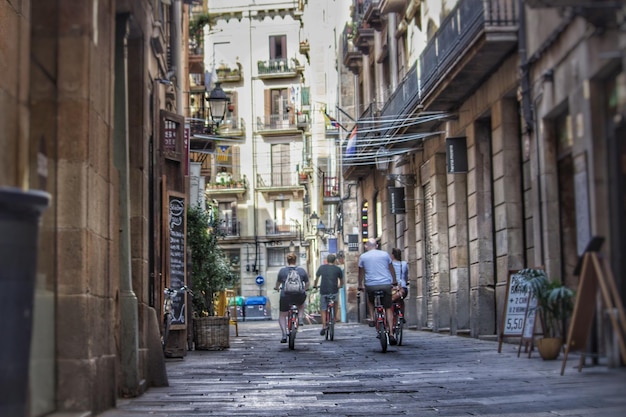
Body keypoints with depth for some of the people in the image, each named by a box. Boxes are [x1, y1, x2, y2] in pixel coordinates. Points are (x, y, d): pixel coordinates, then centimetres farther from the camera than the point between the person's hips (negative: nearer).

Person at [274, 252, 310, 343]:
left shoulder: (282, 270, -1)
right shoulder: (301, 270, 2)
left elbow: (278, 283, 12)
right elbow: (307, 284, 12)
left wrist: (276, 288, 35)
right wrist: (304, 289, 34)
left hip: (285, 297, -1)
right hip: (299, 297, 1)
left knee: (282, 316, 17)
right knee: (301, 305, 37)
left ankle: (284, 335, 3)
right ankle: (300, 318, 17)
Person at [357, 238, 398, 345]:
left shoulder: (363, 257, 6)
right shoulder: (385, 254, 8)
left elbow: (361, 273, 14)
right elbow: (392, 270, 18)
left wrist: (360, 285, 27)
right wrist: (394, 281, 33)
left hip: (371, 285, 0)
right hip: (386, 284, 0)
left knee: (370, 300, 31)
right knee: (388, 308, 7)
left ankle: (372, 319, 14)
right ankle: (390, 333, -3)